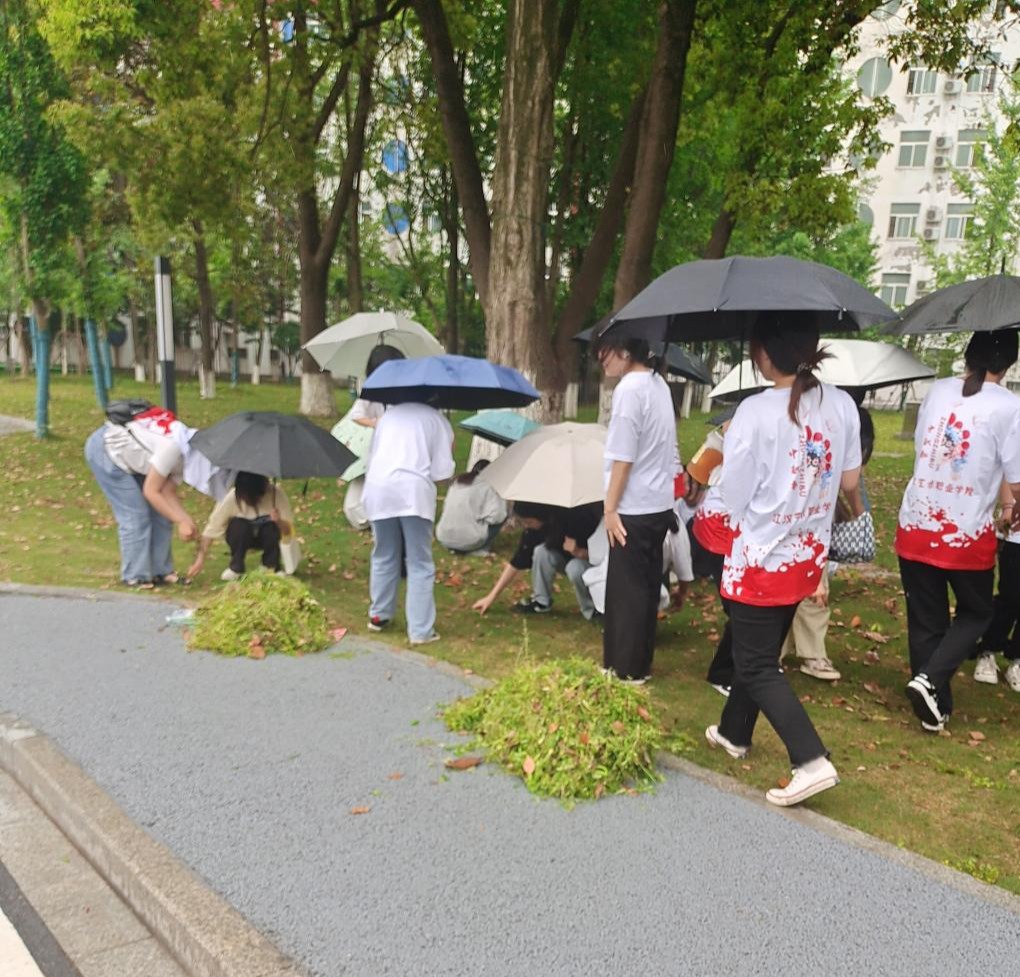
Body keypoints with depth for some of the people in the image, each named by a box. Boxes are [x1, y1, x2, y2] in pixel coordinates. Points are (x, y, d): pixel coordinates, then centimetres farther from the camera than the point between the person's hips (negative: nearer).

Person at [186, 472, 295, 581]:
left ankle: (271, 567, -8)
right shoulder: (231, 498, -29)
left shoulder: (276, 494, -26)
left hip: (266, 537, 0)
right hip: (241, 537, 0)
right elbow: (211, 529, -27)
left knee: (272, 526, -32)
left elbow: (289, 530, -22)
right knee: (239, 525, -33)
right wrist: (200, 560, -35)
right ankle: (236, 567, -11)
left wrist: (279, 521, -43)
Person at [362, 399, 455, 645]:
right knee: (420, 564, 2)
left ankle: (378, 615, 30)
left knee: (383, 557, 19)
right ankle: (421, 631, 1)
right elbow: (441, 473, 5)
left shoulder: (389, 414, 25)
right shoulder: (437, 419, 12)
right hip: (413, 492, -4)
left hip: (377, 490, 4)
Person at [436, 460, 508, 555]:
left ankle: (454, 548, 12)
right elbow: (496, 515, -13)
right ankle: (479, 550, -1)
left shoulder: (456, 481, 14)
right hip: (469, 541, -7)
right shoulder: (486, 485, -4)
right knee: (502, 516, 10)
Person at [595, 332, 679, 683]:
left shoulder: (629, 388, -16)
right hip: (659, 504, 9)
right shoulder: (659, 384, 12)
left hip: (634, 508, -9)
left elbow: (623, 456, -18)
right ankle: (639, 664, 24)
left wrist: (610, 508, -14)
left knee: (625, 591, 1)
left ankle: (625, 669, 9)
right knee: (646, 588, 14)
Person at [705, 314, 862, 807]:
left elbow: (735, 495, -15)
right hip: (808, 555, 7)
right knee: (761, 650, 22)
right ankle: (735, 732, 38)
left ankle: (812, 762, -4)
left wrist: (732, 443, 3)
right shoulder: (842, 404, -1)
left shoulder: (755, 412, -20)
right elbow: (849, 480, 7)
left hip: (760, 558, -7)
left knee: (757, 665, 3)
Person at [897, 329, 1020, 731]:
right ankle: (930, 680, 0)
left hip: (915, 528, 4)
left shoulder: (937, 391, 4)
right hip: (967, 535, -3)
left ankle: (935, 707, 24)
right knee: (975, 613, 19)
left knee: (925, 621, 14)